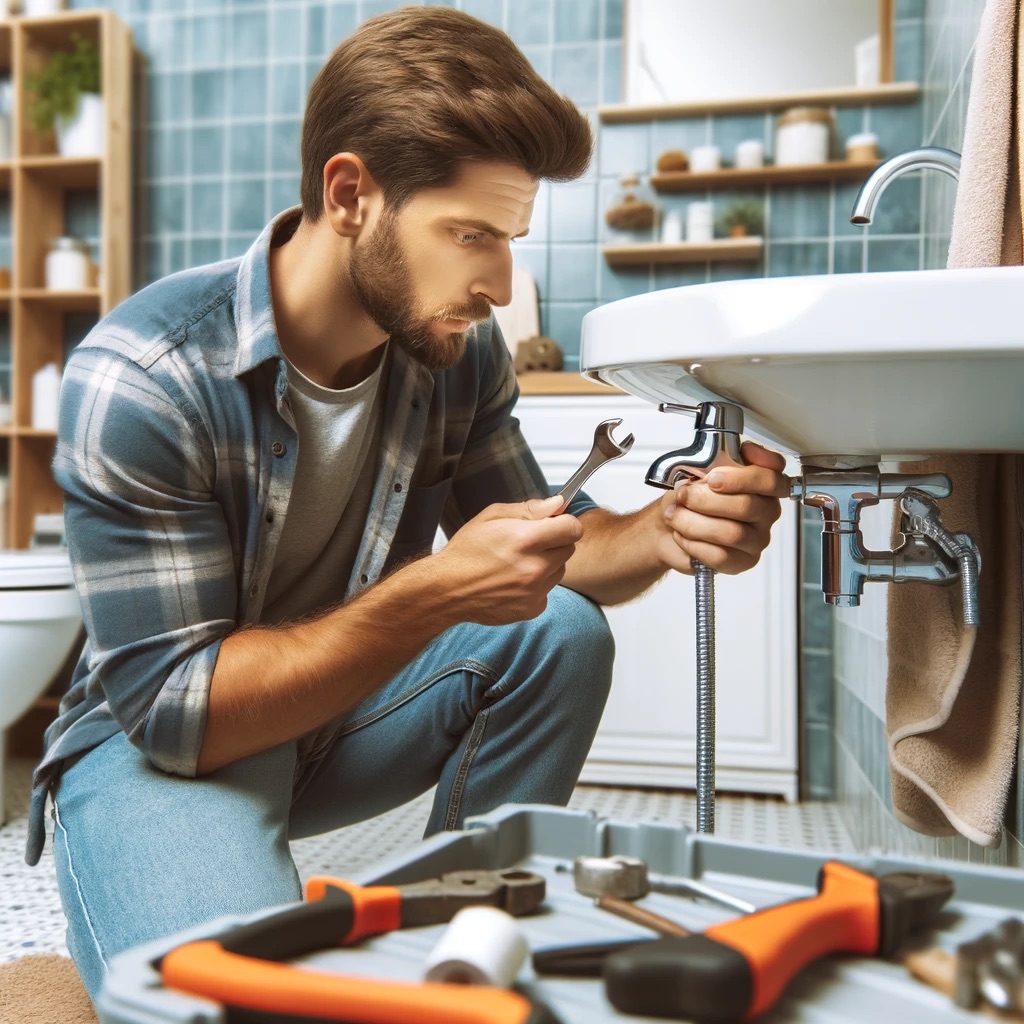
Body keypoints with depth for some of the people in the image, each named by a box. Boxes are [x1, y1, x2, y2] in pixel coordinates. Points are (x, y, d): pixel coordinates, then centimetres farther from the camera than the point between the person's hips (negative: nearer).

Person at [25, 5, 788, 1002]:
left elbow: (540, 560, -2)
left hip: (344, 710, 6)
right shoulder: (138, 382, -26)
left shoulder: (456, 347, -10)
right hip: (154, 738, -5)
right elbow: (174, 708, -26)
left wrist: (667, 530, -24)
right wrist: (432, 593, -36)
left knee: (562, 635, -17)